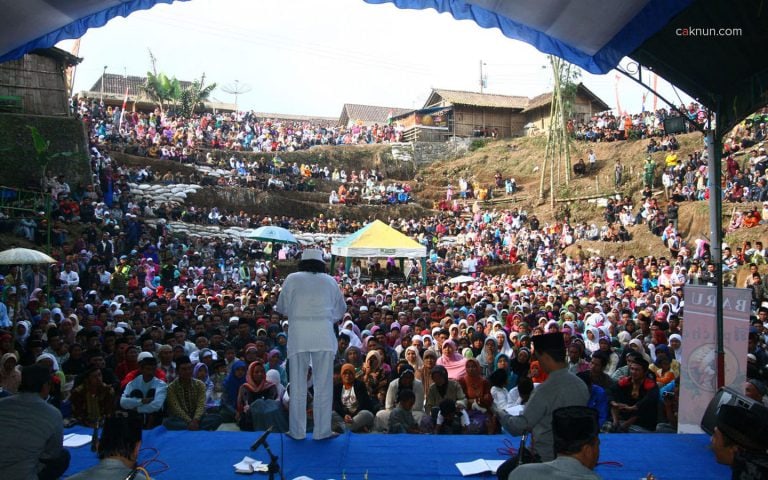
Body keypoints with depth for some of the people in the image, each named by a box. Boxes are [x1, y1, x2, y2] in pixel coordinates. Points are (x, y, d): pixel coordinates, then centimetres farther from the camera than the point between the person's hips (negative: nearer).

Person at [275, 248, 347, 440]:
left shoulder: (292, 279, 7)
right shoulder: (330, 281, 9)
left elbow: (281, 307, 13)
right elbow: (341, 309, 16)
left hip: (298, 333, 0)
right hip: (323, 333, 0)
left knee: (298, 384, 8)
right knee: (323, 383, 6)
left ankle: (297, 431, 15)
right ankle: (322, 430, 11)